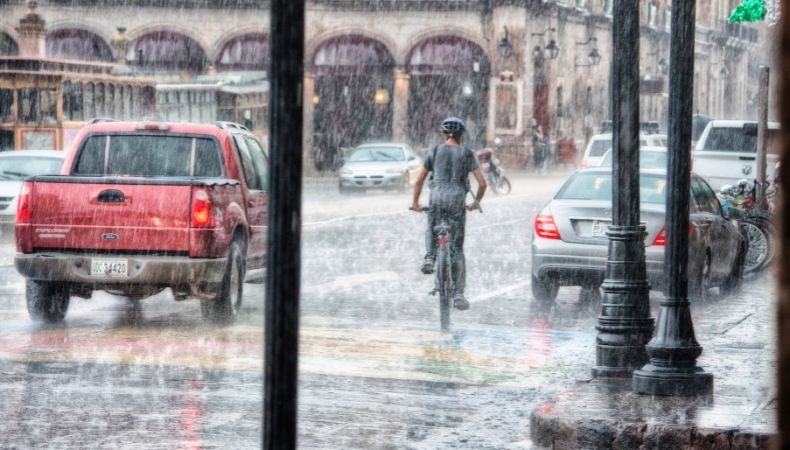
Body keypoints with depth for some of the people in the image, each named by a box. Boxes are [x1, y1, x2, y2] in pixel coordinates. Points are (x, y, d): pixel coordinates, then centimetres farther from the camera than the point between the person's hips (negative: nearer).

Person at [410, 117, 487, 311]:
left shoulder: (434, 152, 7)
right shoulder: (467, 154, 6)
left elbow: (419, 181, 10)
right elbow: (482, 183, 5)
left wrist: (415, 202, 23)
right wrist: (476, 202, 22)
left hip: (438, 198, 0)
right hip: (458, 201, 0)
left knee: (432, 231, 30)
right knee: (457, 249, 6)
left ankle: (429, 257, 0)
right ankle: (458, 294, 1)